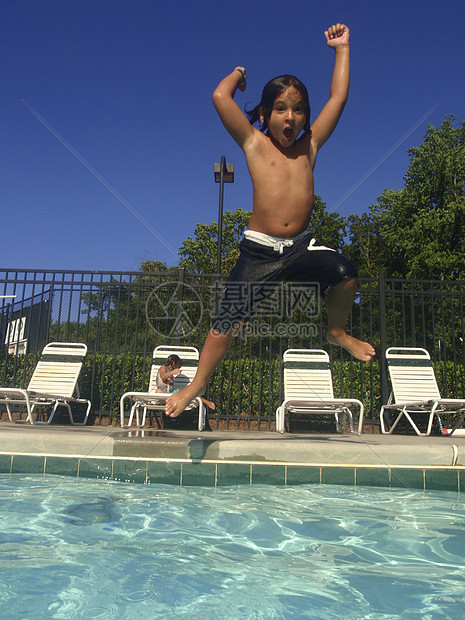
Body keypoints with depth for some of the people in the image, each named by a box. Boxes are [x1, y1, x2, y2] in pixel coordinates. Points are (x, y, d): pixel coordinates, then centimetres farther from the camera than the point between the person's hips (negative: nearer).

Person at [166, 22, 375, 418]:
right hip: (259, 250, -2)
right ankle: (197, 385, 19)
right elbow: (220, 97, -4)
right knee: (228, 323, -3)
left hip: (301, 247, 2)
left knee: (345, 274, -26)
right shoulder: (254, 144, 4)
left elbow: (339, 97, 14)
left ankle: (337, 331, 6)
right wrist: (239, 73, 15)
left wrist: (342, 48, 21)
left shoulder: (309, 145, 11)